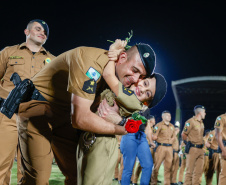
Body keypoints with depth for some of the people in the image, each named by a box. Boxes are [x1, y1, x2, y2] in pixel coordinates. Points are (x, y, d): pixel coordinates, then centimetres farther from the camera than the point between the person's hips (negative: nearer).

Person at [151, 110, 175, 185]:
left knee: (168, 166, 3)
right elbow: (154, 137, -5)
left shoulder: (172, 126, 17)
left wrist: (171, 141, 11)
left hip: (170, 147, 5)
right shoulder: (159, 125, -1)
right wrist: (162, 140, -2)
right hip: (161, 147, -5)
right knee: (156, 166, -5)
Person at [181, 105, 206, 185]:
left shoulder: (201, 123, 15)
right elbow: (183, 135, -7)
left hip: (200, 149, 8)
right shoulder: (190, 121, -9)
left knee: (198, 171, 8)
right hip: (193, 148, -8)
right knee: (190, 171, -5)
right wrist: (191, 141, 4)